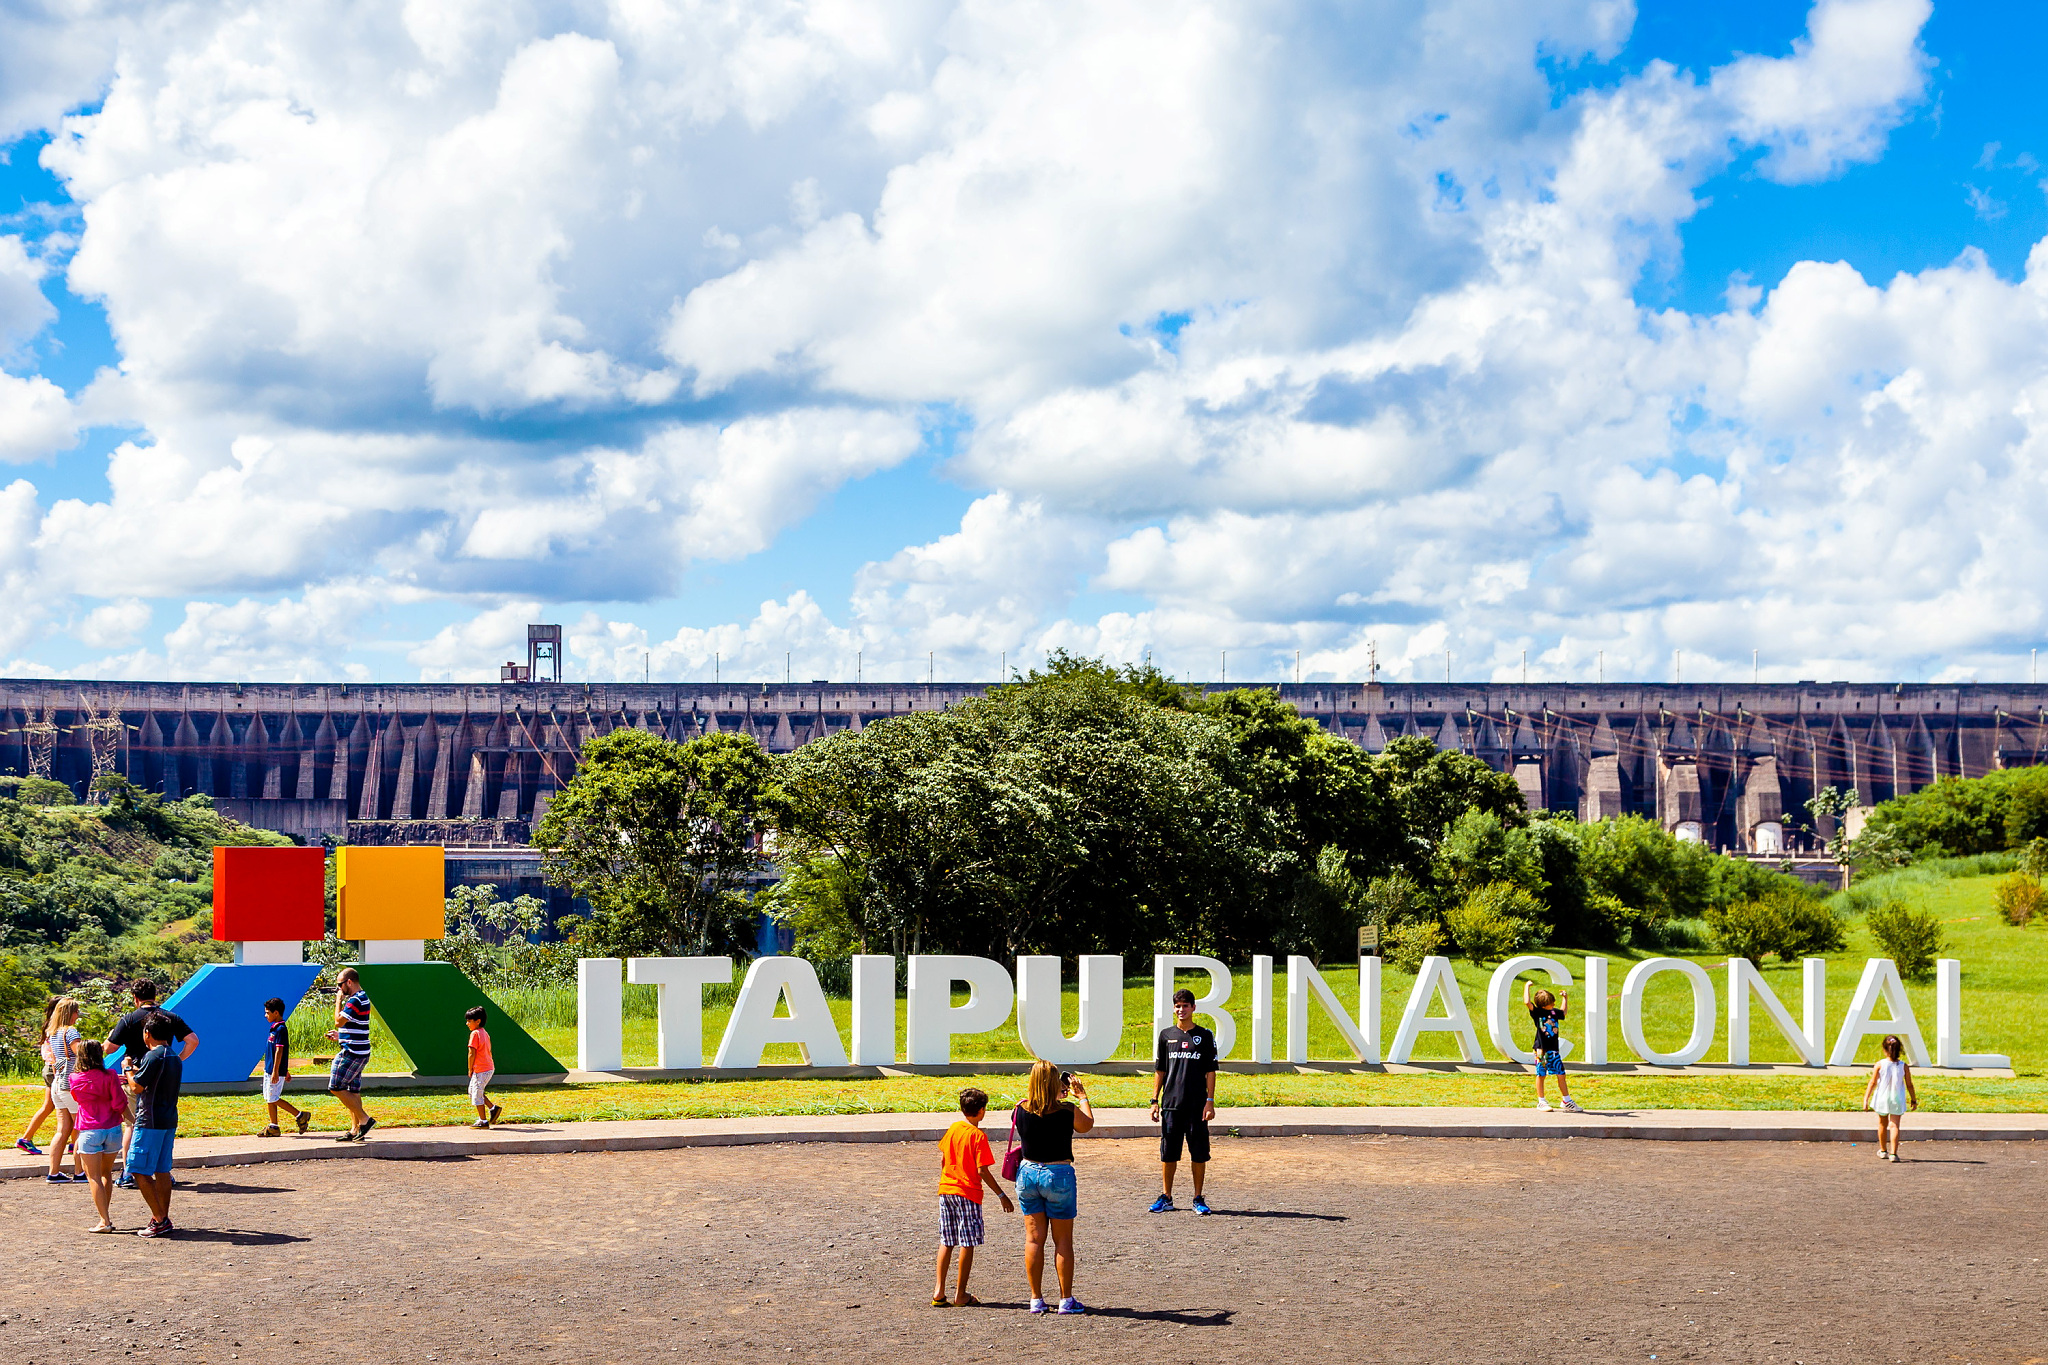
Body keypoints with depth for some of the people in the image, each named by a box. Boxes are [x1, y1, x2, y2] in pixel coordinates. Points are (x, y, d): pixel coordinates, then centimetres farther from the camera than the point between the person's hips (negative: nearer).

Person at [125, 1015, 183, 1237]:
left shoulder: (153, 1056, -15)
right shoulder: (175, 1058, 12)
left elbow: (136, 1087, -14)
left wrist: (129, 1069, 4)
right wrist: (135, 1075, 30)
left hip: (150, 1122, -9)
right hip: (169, 1120, 9)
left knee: (139, 1170, -5)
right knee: (162, 1171, 12)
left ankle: (160, 1220, -10)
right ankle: (163, 1220, 13)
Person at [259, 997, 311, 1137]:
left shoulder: (280, 1029, -16)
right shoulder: (275, 1028, 14)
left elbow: (279, 1051, -20)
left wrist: (275, 1072, -24)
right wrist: (286, 1071, 24)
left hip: (276, 1071, -10)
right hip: (269, 1070, 10)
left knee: (273, 1099, -7)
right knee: (269, 1098, 10)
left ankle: (300, 1115, -2)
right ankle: (273, 1127, 14)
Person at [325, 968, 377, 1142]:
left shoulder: (356, 1000, -17)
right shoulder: (362, 998, 16)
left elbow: (339, 1021, -17)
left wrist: (339, 1001, -6)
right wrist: (340, 1036, 20)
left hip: (353, 1053, -10)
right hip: (358, 1052, 10)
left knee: (336, 1087, -7)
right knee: (353, 1090, 11)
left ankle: (364, 1119, -8)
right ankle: (355, 1130, 12)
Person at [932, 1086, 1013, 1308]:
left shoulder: (952, 1129, 6)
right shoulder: (978, 1136, -12)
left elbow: (942, 1160, 12)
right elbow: (982, 1171, -15)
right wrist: (1002, 1195, -10)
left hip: (946, 1190, 6)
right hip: (968, 1192, -6)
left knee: (946, 1242, 11)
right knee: (968, 1244, 1)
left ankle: (939, 1291, 7)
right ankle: (961, 1295, 3)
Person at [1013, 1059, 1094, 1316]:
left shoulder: (1021, 1111, -7)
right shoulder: (1067, 1111, -14)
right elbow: (1087, 1124, 7)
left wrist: (1058, 1097, 25)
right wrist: (1082, 1097, 21)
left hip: (1028, 1173, 3)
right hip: (1058, 1174, -3)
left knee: (1033, 1237, 10)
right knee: (1063, 1240, 7)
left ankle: (1036, 1299, 12)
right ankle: (1066, 1300, 11)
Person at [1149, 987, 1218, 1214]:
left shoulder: (1205, 1036, 3)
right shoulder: (1166, 1035, 9)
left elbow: (1210, 1071, 2)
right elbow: (1159, 1070, 12)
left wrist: (1210, 1101, -6)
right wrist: (1155, 1101, 6)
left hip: (1197, 1105, -2)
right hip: (1171, 1103, 2)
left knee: (1198, 1152, 1)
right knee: (1168, 1152, 4)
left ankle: (1199, 1199, 10)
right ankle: (1166, 1198, 13)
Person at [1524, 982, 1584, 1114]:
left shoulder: (1554, 1012, 12)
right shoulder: (1537, 1012, -6)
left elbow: (1563, 1012, 35)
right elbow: (1527, 1002, -22)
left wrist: (1565, 998, 30)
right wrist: (1526, 986, -14)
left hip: (1553, 1049, 5)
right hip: (1541, 1049, -5)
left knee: (1561, 1074, 4)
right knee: (1541, 1075, 1)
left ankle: (1567, 1101, 11)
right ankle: (1541, 1101, 10)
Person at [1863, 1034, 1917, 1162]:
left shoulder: (1879, 1065, -11)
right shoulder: (1904, 1066, -8)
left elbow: (1872, 1083, -9)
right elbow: (1909, 1085, -3)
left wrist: (1866, 1099, -5)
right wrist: (1913, 1099, 10)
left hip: (1882, 1099, 0)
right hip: (1897, 1100, 0)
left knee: (1882, 1124, 19)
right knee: (1894, 1125, -1)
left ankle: (1883, 1151, 32)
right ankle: (1893, 1153, -14)